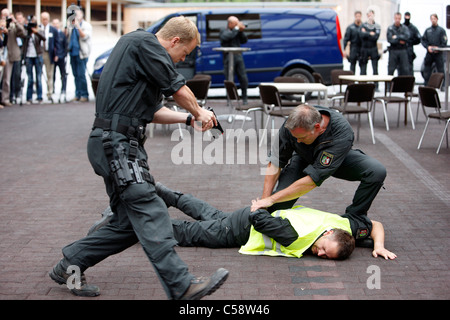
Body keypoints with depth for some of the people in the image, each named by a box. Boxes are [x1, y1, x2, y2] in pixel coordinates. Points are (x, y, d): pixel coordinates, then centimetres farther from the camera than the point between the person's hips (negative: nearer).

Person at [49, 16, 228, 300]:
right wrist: (199, 112, 13)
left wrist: (188, 119, 19)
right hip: (116, 143, -10)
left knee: (131, 223, 10)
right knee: (150, 212, -17)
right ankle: (182, 286, -23)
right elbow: (179, 89, -4)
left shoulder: (138, 45, 26)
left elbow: (151, 111, 28)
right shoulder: (145, 42, -6)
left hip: (122, 145, 10)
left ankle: (70, 266, 20)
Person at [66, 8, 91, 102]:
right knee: (76, 75, 7)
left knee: (81, 75, -10)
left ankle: (84, 95, -6)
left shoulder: (86, 25, 0)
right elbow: (67, 37, 20)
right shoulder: (70, 26, 17)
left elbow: (84, 36, -13)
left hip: (81, 53, -6)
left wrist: (78, 26, -18)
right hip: (72, 53, 6)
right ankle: (78, 94, 11)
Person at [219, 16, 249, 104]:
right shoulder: (223, 31, 2)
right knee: (229, 80, -6)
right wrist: (236, 29, -11)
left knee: (244, 79, 2)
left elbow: (244, 40, 13)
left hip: (239, 58, 5)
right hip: (229, 58, -5)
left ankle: (244, 99, 12)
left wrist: (241, 31, 0)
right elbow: (228, 37, -19)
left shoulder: (237, 32, 18)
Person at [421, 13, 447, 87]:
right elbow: (423, 40, 9)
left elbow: (444, 42, -1)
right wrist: (428, 47, -8)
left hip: (438, 53, -3)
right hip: (429, 53, 3)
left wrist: (438, 48, -15)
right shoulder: (427, 30, 13)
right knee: (426, 70, 3)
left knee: (440, 69, -4)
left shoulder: (441, 30, 4)